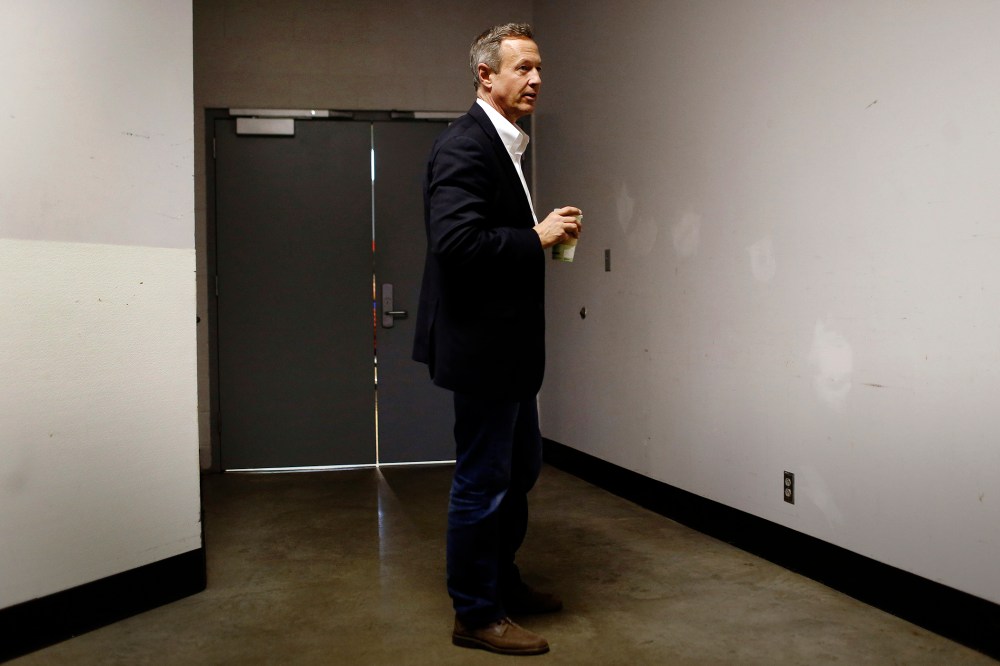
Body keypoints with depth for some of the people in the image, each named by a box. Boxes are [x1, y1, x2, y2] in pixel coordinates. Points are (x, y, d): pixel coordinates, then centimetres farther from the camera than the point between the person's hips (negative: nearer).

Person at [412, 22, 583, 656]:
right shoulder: (466, 145, -16)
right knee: (483, 482, 2)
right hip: (481, 345, -11)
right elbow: (455, 240, -27)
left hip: (506, 346, 11)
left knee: (520, 468, 21)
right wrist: (537, 237, -19)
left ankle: (501, 581, 39)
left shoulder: (503, 144, 16)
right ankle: (477, 615, 19)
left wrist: (544, 233, 4)